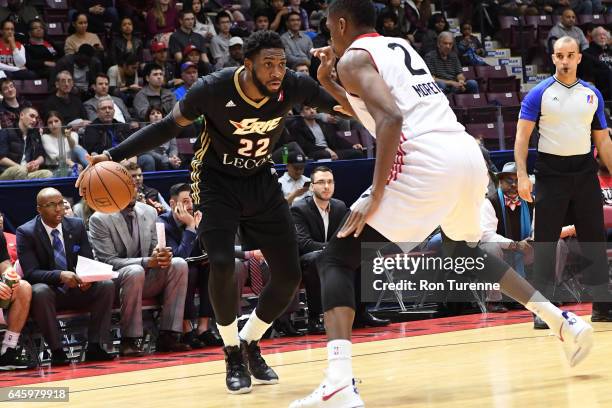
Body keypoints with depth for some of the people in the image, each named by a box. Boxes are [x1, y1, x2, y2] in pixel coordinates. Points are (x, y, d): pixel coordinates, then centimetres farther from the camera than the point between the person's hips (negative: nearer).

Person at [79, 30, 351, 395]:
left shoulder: (293, 86, -20)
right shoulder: (215, 89, -26)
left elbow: (342, 105, -5)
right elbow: (170, 126, -12)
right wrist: (114, 155, -19)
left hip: (261, 178, 4)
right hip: (217, 179, -4)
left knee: (289, 276, -1)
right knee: (222, 265, -23)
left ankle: (250, 345, 23)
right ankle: (233, 355, -1)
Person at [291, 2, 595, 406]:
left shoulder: (354, 57, 4)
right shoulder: (400, 47, 28)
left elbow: (390, 120, -14)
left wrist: (375, 197, -14)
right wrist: (329, 84, 40)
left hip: (426, 163, -8)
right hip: (469, 154, 8)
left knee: (337, 259, -1)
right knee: (465, 252, 35)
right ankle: (566, 324, 30)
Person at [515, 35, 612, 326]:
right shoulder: (539, 94, -2)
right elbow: (522, 136, -6)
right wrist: (522, 176, -16)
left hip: (585, 171, 3)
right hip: (551, 171, -3)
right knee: (545, 241, -2)